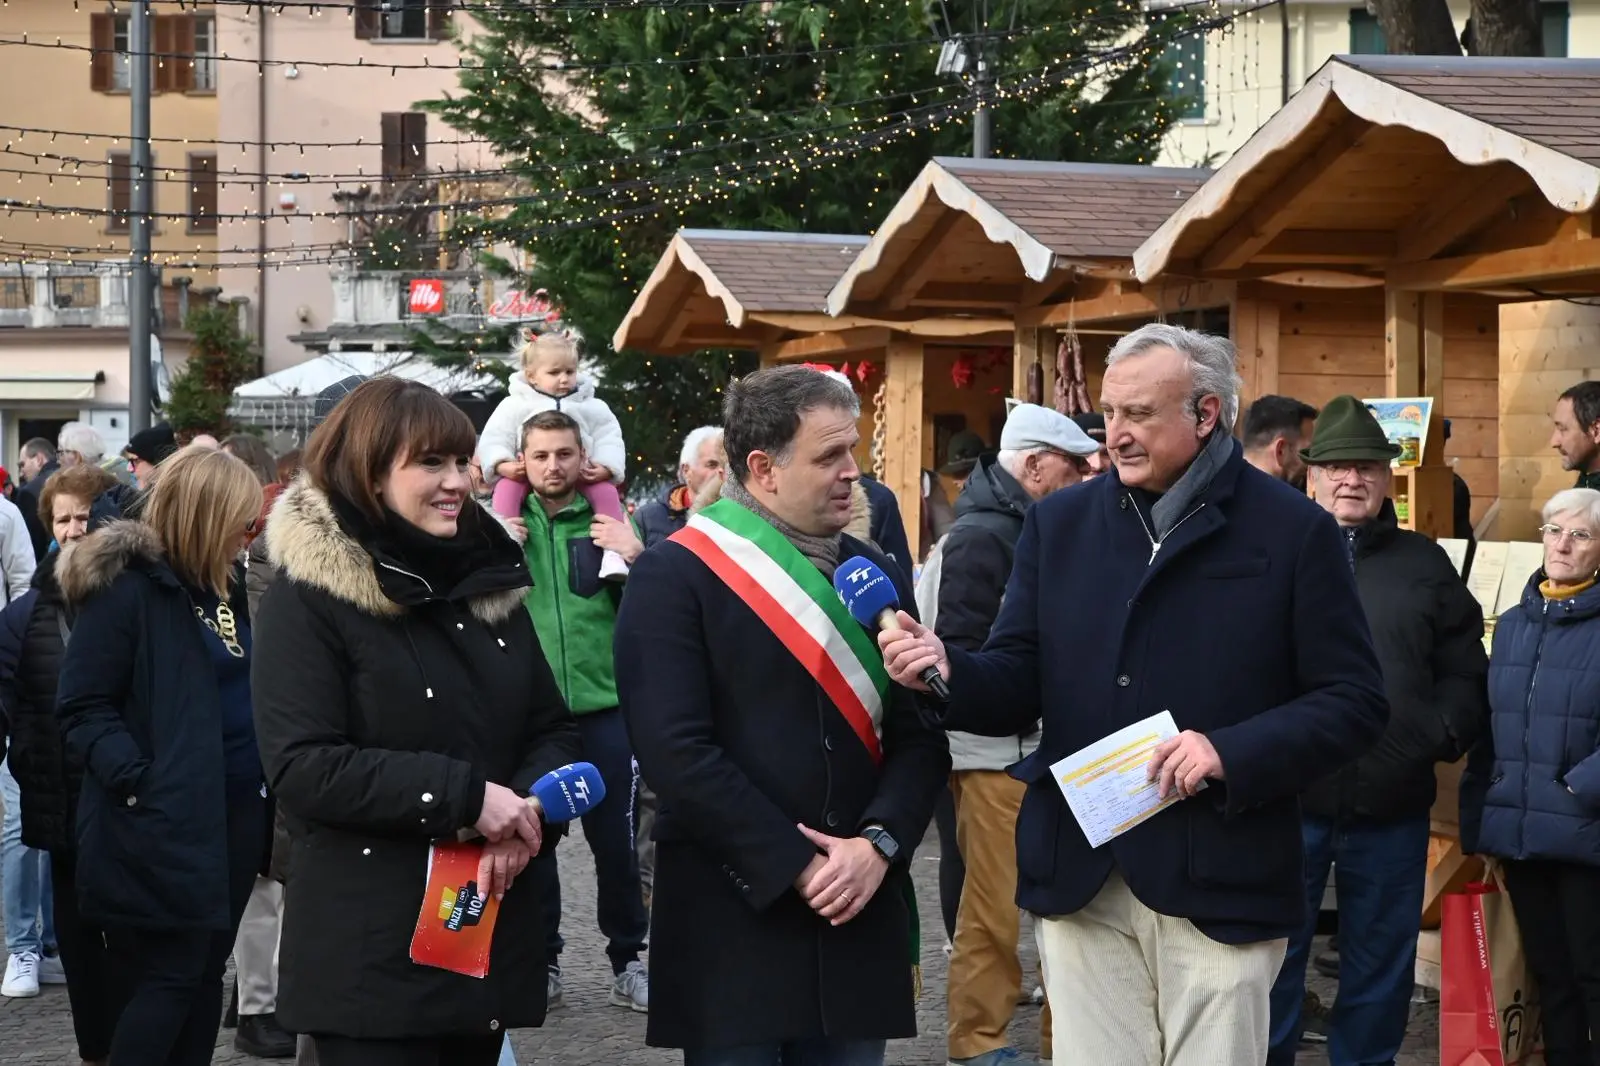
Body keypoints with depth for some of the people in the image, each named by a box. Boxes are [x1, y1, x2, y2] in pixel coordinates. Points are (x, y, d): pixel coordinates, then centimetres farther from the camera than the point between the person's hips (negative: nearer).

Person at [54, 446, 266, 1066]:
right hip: (165, 822, -8)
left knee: (206, 972, 11)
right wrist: (136, 781, -26)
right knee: (170, 976, -6)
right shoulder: (128, 585, -13)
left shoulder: (226, 587, 12)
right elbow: (82, 706, -15)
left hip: (234, 812, 8)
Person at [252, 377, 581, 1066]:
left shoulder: (489, 582, 12)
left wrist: (525, 812, -9)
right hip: (370, 951, -6)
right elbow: (301, 768, -17)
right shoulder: (307, 596, -8)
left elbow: (552, 730, 13)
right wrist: (466, 797, -20)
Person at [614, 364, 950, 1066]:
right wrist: (795, 866, -15)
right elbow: (675, 748, -14)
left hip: (859, 913, 5)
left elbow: (920, 737, 8)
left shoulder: (877, 575, 12)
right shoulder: (675, 575, -6)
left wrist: (877, 844, -10)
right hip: (731, 918, -5)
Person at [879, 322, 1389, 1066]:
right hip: (1079, 877, 3)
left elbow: (1354, 703, -4)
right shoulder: (1059, 523, 10)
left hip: (1219, 883, -3)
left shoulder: (1293, 531, -1)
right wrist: (947, 672, -15)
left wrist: (1230, 754, -17)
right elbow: (1020, 683, 7)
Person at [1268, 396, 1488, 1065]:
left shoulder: (1424, 565, 10)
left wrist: (1444, 733, -4)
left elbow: (1465, 673, 12)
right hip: (1286, 800, -2)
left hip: (1392, 809, 2)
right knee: (1272, 959, 7)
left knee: (1380, 966, 11)